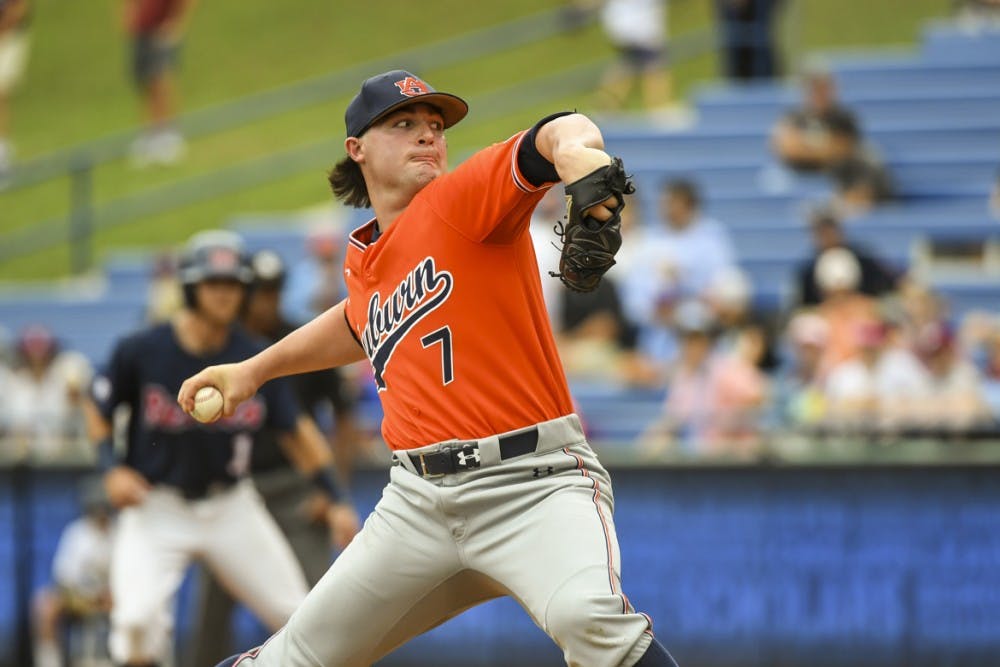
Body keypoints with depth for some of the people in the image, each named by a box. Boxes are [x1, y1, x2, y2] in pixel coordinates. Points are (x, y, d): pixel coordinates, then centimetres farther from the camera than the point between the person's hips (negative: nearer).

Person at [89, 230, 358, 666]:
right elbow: (99, 413, 3)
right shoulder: (141, 351, -12)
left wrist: (336, 500, -1)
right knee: (138, 618, -24)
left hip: (231, 507, 3)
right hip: (157, 507, -3)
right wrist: (113, 468, -14)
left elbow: (292, 434, 5)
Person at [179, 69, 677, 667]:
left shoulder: (463, 201, -6)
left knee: (587, 614, -36)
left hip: (534, 483, -7)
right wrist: (254, 370, 44)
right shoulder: (364, 262, 15)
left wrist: (574, 147, -49)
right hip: (420, 496, 7)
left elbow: (558, 135, -25)